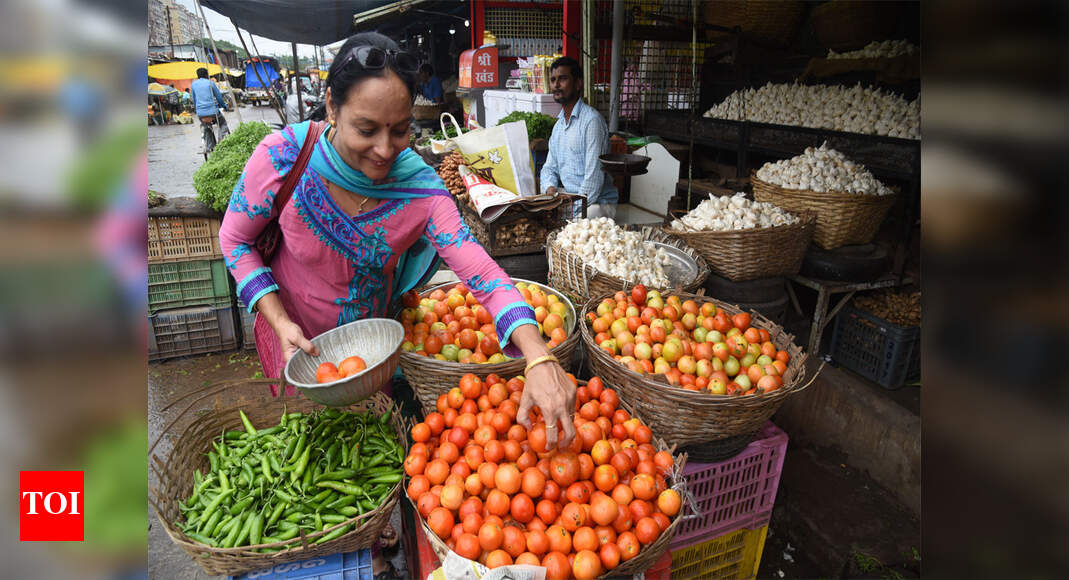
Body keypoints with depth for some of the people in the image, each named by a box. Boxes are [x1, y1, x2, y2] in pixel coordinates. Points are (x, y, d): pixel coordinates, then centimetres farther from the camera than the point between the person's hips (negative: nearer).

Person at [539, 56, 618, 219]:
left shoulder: (592, 120, -13)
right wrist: (550, 188, -5)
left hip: (596, 201, -8)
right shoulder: (559, 124, 15)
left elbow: (594, 176, -19)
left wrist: (574, 211, -20)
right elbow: (549, 168, 18)